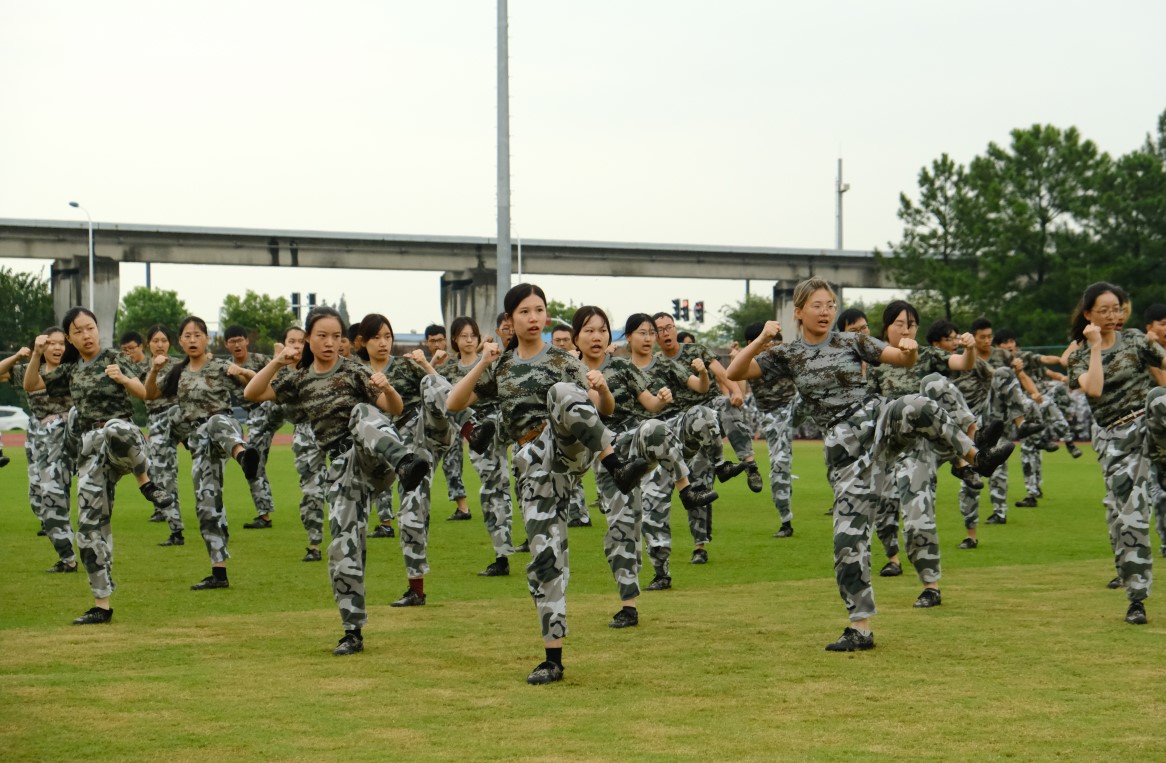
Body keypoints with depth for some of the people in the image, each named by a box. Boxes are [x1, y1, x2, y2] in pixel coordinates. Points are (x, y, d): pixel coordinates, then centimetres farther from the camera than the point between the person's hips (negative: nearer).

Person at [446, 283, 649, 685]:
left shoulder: (562, 361, 9)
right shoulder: (500, 367, 17)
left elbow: (600, 410, 1)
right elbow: (454, 403, 9)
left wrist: (598, 387, -21)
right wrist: (482, 365, -4)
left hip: (568, 448, -3)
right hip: (534, 463, 3)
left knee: (562, 393, -33)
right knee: (545, 554, -6)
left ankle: (618, 469, -44)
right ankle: (553, 658, 1)